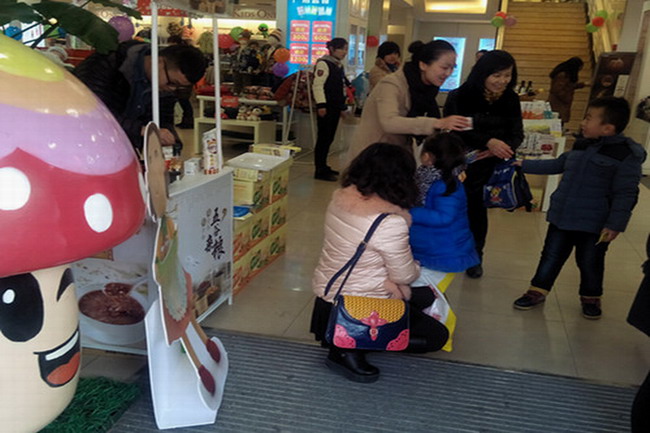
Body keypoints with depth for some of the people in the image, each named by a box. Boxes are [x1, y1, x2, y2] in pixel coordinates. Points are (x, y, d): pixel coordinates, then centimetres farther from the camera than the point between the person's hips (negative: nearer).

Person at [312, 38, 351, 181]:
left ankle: (323, 166, 22)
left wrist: (342, 106, 24)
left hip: (335, 107, 9)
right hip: (326, 107, -9)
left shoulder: (339, 65, 19)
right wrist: (321, 105, -22)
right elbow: (318, 85, -16)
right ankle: (320, 170, -3)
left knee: (329, 138, 13)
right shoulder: (323, 63, -9)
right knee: (324, 137, -7)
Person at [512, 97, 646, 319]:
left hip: (594, 224, -5)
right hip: (562, 216, 5)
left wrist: (615, 224, -18)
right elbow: (556, 165, 20)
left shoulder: (627, 154, -15)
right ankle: (538, 290, 28)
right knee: (551, 256, 14)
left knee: (590, 263, 12)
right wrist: (524, 165, 20)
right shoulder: (581, 146, 5)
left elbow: (625, 194, -15)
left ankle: (591, 297, 34)